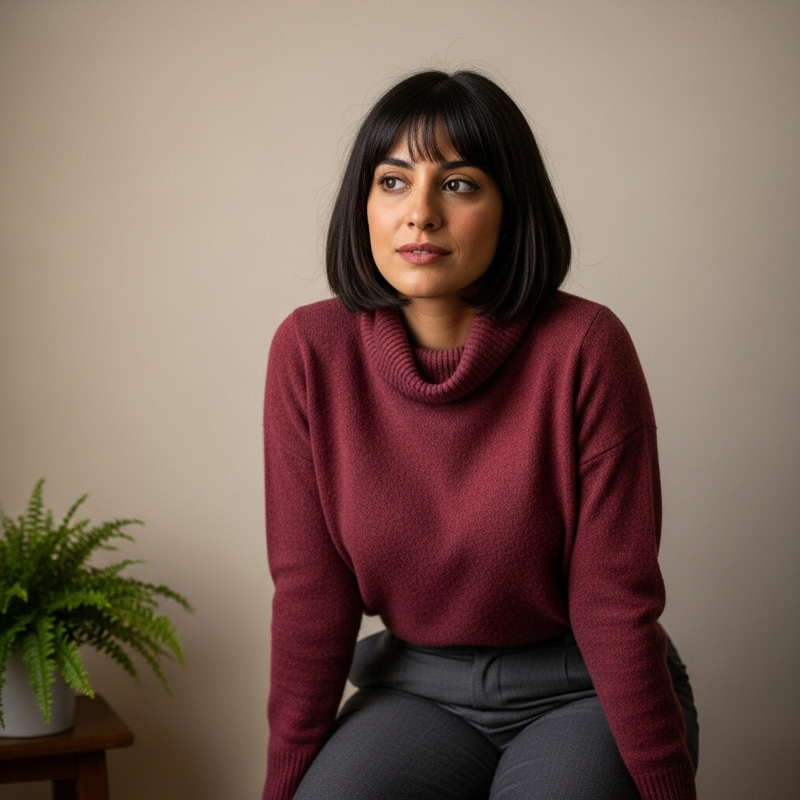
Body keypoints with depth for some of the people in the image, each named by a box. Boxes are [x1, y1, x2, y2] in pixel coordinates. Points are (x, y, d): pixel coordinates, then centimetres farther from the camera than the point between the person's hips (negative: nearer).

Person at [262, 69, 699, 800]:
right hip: (421, 688, 2)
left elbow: (616, 601, -13)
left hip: (580, 693, -1)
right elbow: (310, 595, -6)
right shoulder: (312, 352, -11)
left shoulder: (584, 348, -18)